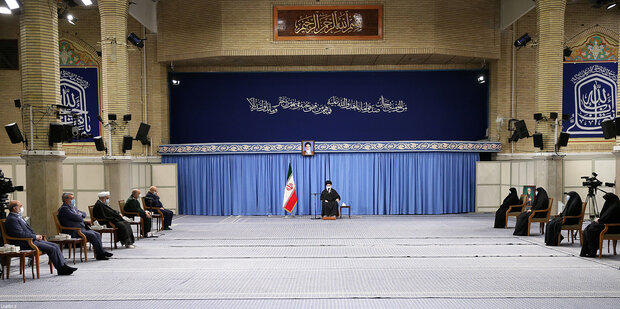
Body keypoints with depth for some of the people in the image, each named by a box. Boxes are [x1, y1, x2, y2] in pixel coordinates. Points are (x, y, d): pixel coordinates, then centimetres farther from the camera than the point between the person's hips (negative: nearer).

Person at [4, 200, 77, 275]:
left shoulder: (18, 217, 18)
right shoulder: (11, 219, -13)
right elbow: (21, 234, -21)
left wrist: (37, 236, 6)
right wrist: (35, 236, -12)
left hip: (31, 239, 10)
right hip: (25, 243, -10)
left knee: (55, 246, -2)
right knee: (51, 248, -18)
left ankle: (63, 266, -6)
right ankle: (60, 269, -8)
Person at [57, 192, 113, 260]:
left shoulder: (74, 207, 22)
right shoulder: (64, 208, -9)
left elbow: (84, 214, 21)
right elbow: (76, 217, -17)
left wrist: (80, 214, -1)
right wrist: (81, 217, 5)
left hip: (82, 229, 9)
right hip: (74, 232, -9)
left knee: (97, 234, -8)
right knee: (92, 235, -24)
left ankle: (100, 253, -10)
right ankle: (101, 253, -16)